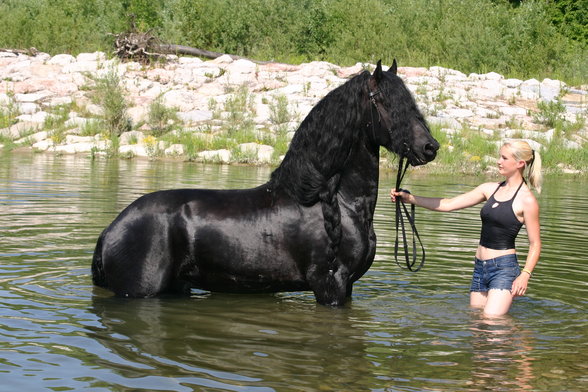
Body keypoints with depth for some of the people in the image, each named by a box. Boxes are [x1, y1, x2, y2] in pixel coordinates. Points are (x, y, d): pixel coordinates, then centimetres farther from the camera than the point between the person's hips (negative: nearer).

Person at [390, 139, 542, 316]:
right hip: (481, 267, 7)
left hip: (504, 268, -7)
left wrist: (525, 275, -21)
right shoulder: (490, 189, 10)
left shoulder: (527, 200, -8)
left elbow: (535, 244, -7)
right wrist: (409, 198, 4)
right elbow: (448, 204, 9)